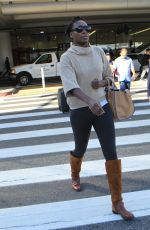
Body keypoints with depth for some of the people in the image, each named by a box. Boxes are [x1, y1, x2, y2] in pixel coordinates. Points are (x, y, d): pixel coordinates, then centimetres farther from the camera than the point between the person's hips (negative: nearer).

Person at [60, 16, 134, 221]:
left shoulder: (98, 52, 5)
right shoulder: (67, 57, -8)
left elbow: (109, 76, 14)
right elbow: (71, 85, -24)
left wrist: (101, 83, -10)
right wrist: (90, 102, -40)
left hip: (103, 106, 3)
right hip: (80, 110, -2)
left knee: (112, 154, -3)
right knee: (80, 150, 17)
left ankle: (117, 203, 8)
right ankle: (75, 177, 53)